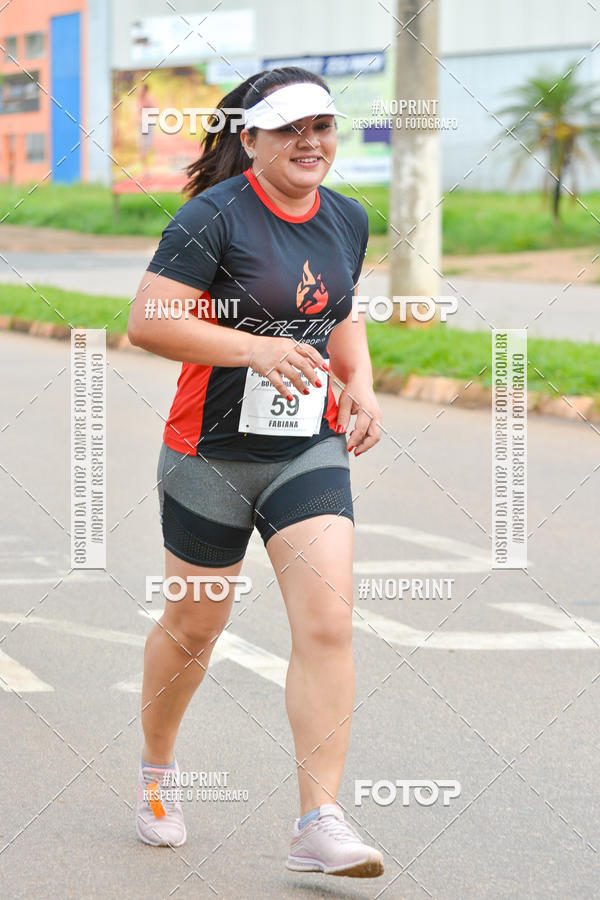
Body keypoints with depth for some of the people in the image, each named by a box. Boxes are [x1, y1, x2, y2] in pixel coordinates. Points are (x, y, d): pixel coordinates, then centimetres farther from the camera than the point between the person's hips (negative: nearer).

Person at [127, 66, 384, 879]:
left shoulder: (348, 221, 7)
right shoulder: (215, 217, -13)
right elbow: (146, 323, -18)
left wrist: (361, 383, 5)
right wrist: (254, 348, -25)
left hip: (311, 451, 4)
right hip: (212, 452, -4)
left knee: (328, 623, -13)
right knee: (194, 627, 11)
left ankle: (319, 824, -12)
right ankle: (155, 772, 39)